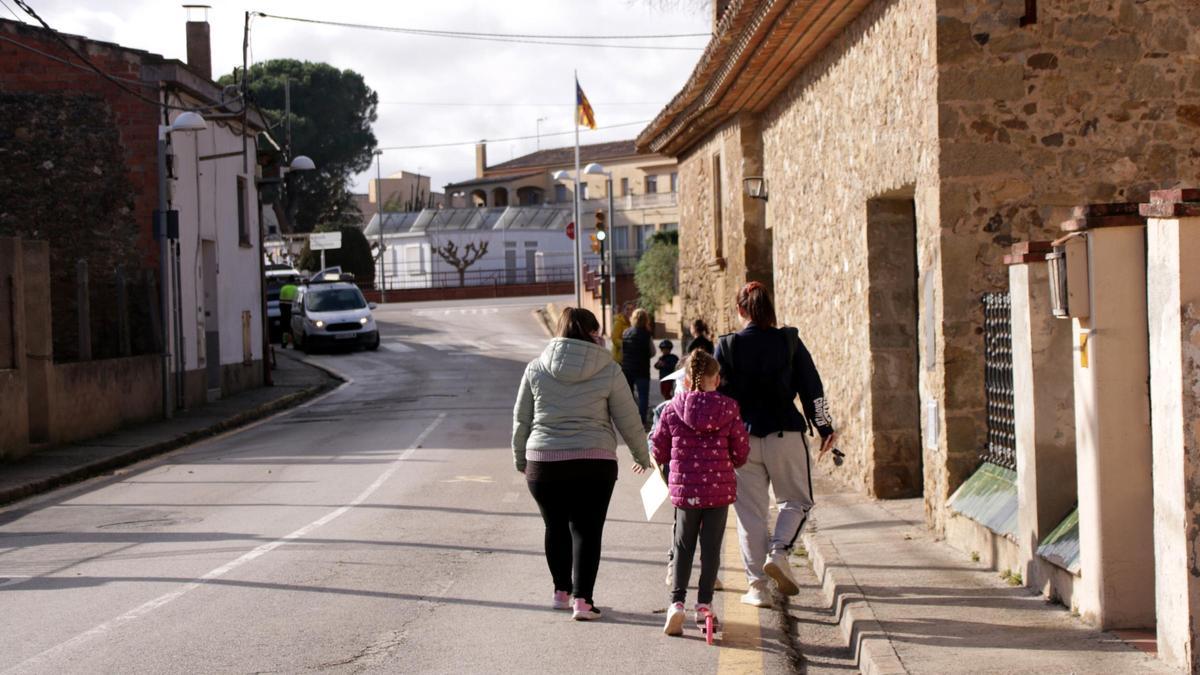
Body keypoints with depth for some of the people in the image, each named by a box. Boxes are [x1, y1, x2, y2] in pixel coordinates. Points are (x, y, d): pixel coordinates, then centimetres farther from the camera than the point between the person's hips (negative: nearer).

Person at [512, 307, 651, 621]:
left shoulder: (536, 368, 3)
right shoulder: (608, 371, -2)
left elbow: (521, 419, 8)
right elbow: (628, 420, 3)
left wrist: (520, 458, 21)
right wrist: (642, 456, 18)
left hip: (544, 462, 2)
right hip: (593, 463, -2)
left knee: (556, 527, 16)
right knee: (587, 530, 2)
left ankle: (561, 591, 26)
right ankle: (582, 598, -4)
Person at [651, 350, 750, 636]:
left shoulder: (673, 409, -4)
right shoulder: (728, 409, -5)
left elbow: (659, 451, 2)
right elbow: (741, 453, 0)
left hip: (684, 489, 1)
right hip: (720, 489, -1)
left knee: (683, 547, 13)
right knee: (711, 546, 9)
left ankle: (677, 601, 0)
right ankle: (704, 604, 9)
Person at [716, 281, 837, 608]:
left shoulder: (728, 345, -1)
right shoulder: (789, 341, -1)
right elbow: (812, 387, 1)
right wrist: (825, 428, 10)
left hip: (742, 437, 1)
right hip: (785, 435, 0)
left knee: (750, 511, 8)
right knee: (796, 500, 16)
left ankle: (757, 584, 6)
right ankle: (778, 551, -8)